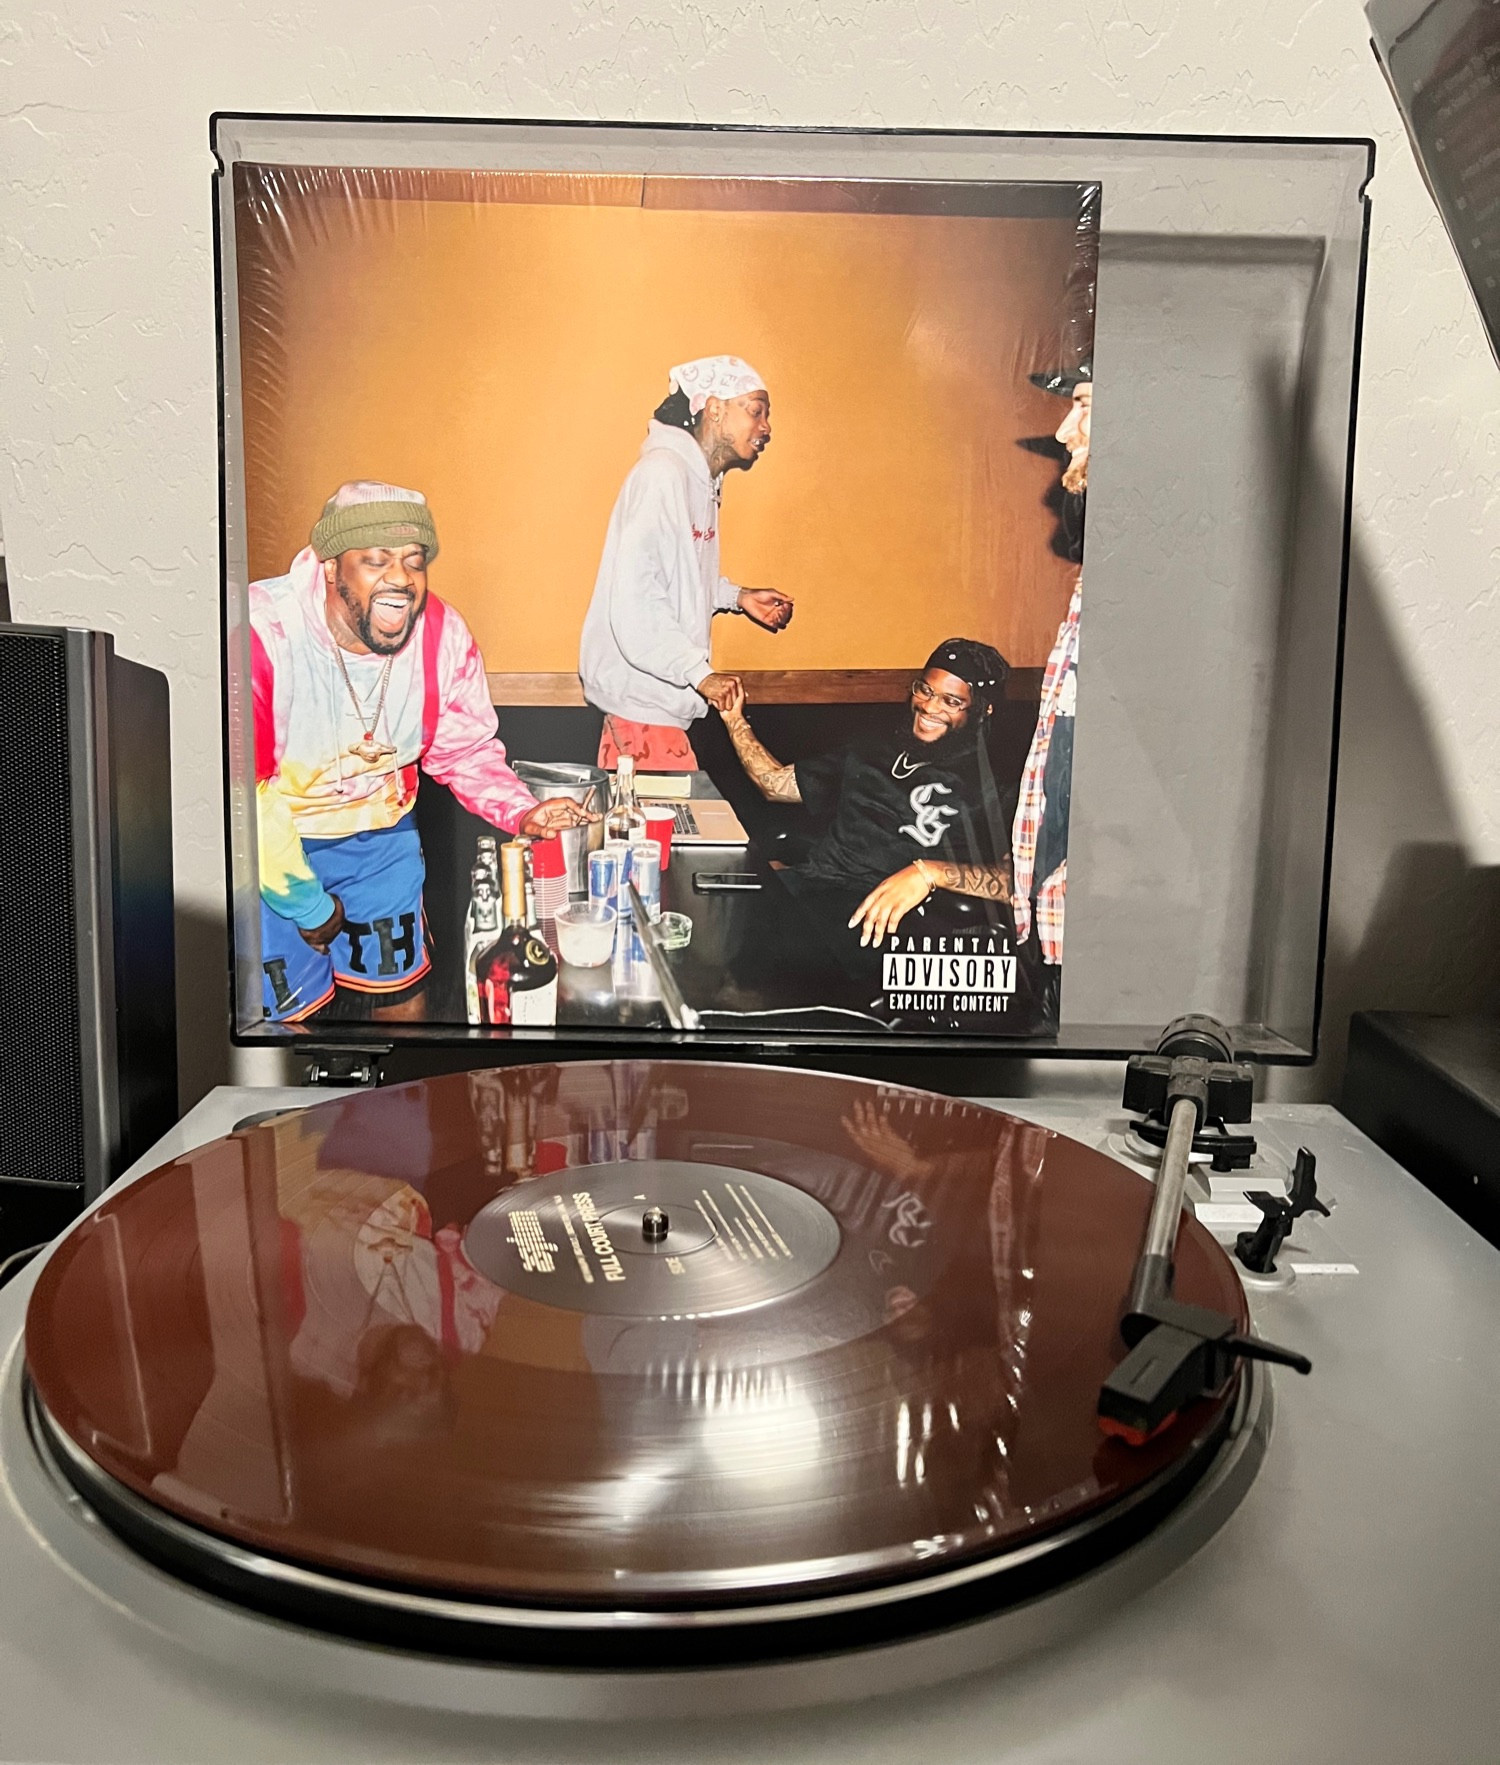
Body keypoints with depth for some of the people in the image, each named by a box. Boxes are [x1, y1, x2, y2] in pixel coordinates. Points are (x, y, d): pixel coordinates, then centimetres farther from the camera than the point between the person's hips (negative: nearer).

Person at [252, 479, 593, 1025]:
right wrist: (306, 905, -15)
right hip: (271, 847, -4)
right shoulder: (260, 632, -28)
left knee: (403, 995, 14)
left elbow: (465, 748, 0)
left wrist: (523, 813, -20)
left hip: (380, 833, 4)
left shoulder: (444, 636, -14)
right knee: (289, 1011, 2)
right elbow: (242, 793, -22)